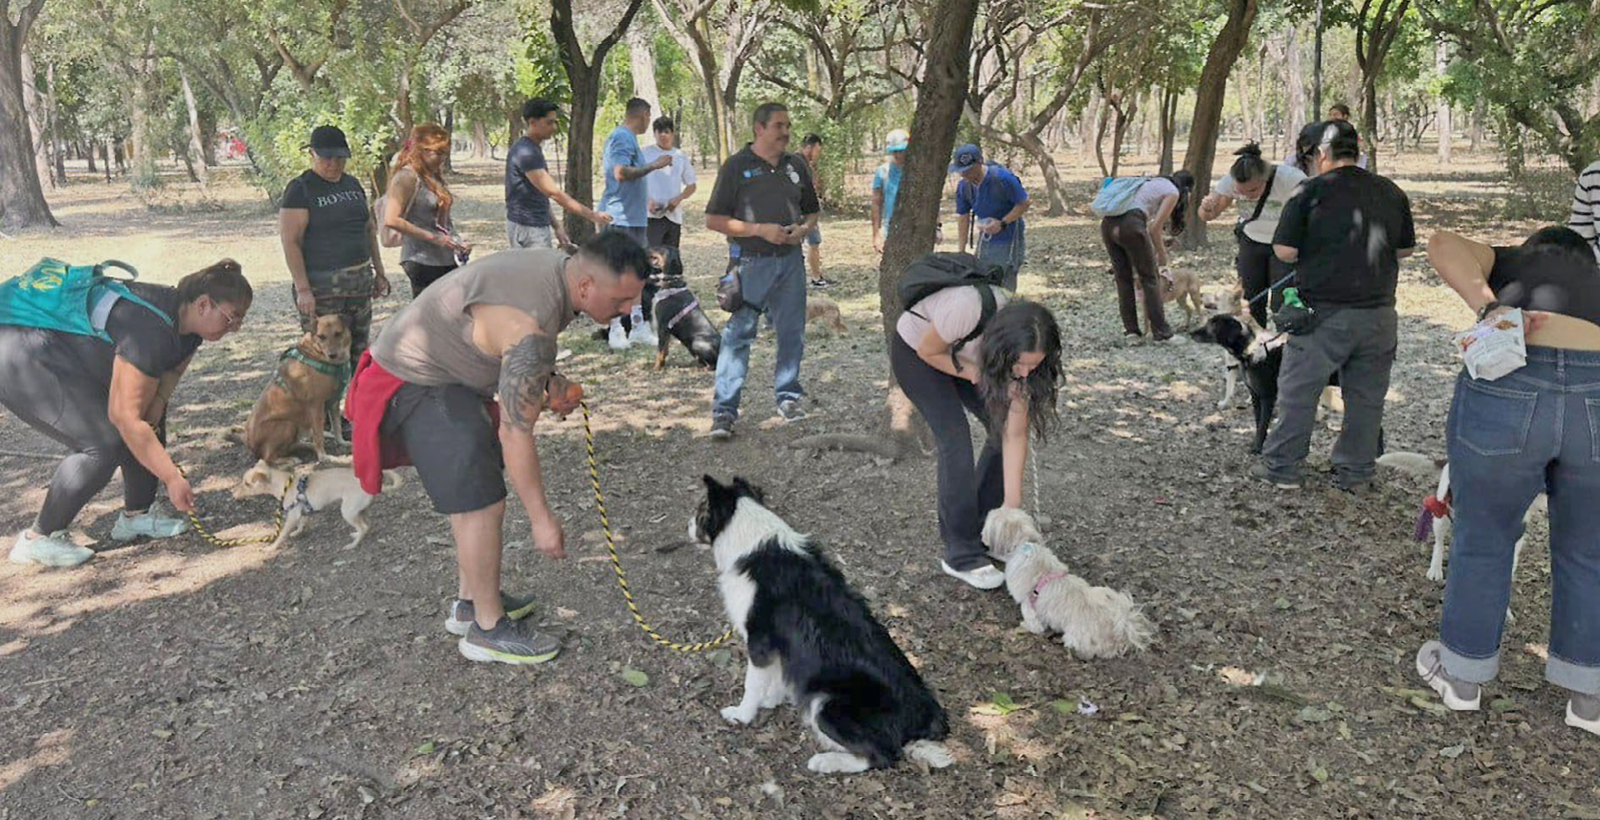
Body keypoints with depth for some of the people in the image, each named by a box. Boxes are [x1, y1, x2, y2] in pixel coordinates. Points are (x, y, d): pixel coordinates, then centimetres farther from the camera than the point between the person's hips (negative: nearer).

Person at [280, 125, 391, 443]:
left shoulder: (352, 184, 15)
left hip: (360, 282, 7)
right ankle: (331, 419, 1)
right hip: (322, 286, -7)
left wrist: (379, 272, 19)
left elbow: (369, 229, 23)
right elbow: (290, 241, -12)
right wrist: (302, 289, -18)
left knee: (358, 351, 10)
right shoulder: (300, 189, -7)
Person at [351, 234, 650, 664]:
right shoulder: (531, 327, -34)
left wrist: (548, 380, -2)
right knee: (481, 501, -13)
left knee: (474, 493, 16)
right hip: (418, 383, -10)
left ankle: (470, 600, 28)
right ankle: (487, 628, 0)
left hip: (445, 366, 10)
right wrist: (541, 518, -26)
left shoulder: (559, 266, -5)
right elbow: (515, 434, -31)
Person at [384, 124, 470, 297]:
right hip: (423, 262, -8)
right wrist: (433, 238, -19)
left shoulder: (434, 176, 14)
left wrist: (458, 241, 6)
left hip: (446, 260, 8)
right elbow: (391, 220, -20)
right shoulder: (407, 177, -11)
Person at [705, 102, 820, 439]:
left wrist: (803, 229, -1)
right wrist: (760, 229, -14)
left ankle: (788, 396, 25)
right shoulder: (737, 166, -3)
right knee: (738, 334, -7)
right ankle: (724, 410, -3)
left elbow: (812, 211, 22)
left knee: (792, 333, 9)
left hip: (790, 261, 5)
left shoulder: (797, 166, 12)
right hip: (752, 263, -5)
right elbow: (714, 220, -5)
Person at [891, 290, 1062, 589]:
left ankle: (983, 529, 13)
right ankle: (961, 555, -8)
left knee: (1002, 431, -6)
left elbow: (1015, 434, -22)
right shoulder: (967, 310, -43)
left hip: (966, 356, 5)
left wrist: (1012, 503, -24)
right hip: (915, 351, -5)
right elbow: (928, 351, -22)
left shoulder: (1021, 351, -25)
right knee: (956, 441, -17)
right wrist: (974, 373, -26)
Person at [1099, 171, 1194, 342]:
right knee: (1150, 278, 4)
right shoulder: (1173, 192, 10)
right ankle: (1161, 332, 6)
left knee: (1123, 278, 15)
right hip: (1130, 225, -7)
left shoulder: (1152, 183, 33)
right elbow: (1154, 228, 1)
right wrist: (1163, 259, 13)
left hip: (1108, 223, 7)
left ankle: (1131, 329, 16)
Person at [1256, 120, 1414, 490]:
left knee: (1298, 391, 7)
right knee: (1366, 396, 13)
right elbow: (1404, 250, 13)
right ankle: (1355, 471, 22)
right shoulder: (1391, 193, 5)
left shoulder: (1311, 192, -9)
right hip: (1378, 313, 4)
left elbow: (1284, 250, -11)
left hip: (1325, 313, -4)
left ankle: (1282, 467, 14)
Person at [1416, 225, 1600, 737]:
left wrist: (1487, 308, -4)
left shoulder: (1506, 264, 26)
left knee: (1483, 543, 20)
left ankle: (1462, 676, 37)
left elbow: (1444, 245, 5)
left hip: (1507, 390, -1)